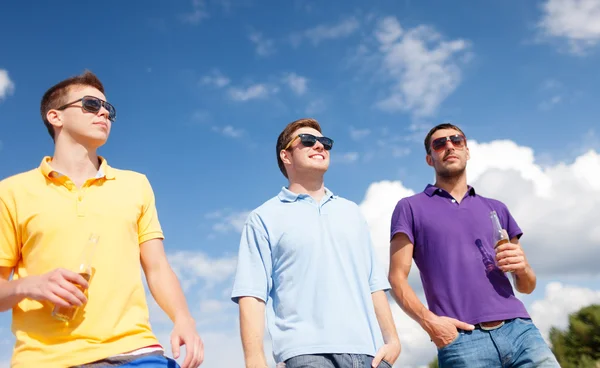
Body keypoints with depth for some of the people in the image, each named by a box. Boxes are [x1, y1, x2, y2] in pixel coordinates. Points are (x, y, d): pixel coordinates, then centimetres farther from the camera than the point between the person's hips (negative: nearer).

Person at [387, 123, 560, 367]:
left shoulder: (496, 209, 21)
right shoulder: (411, 208, 10)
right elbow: (397, 278, 2)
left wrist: (522, 268, -1)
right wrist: (428, 320, -14)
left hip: (519, 329, 4)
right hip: (461, 338, -3)